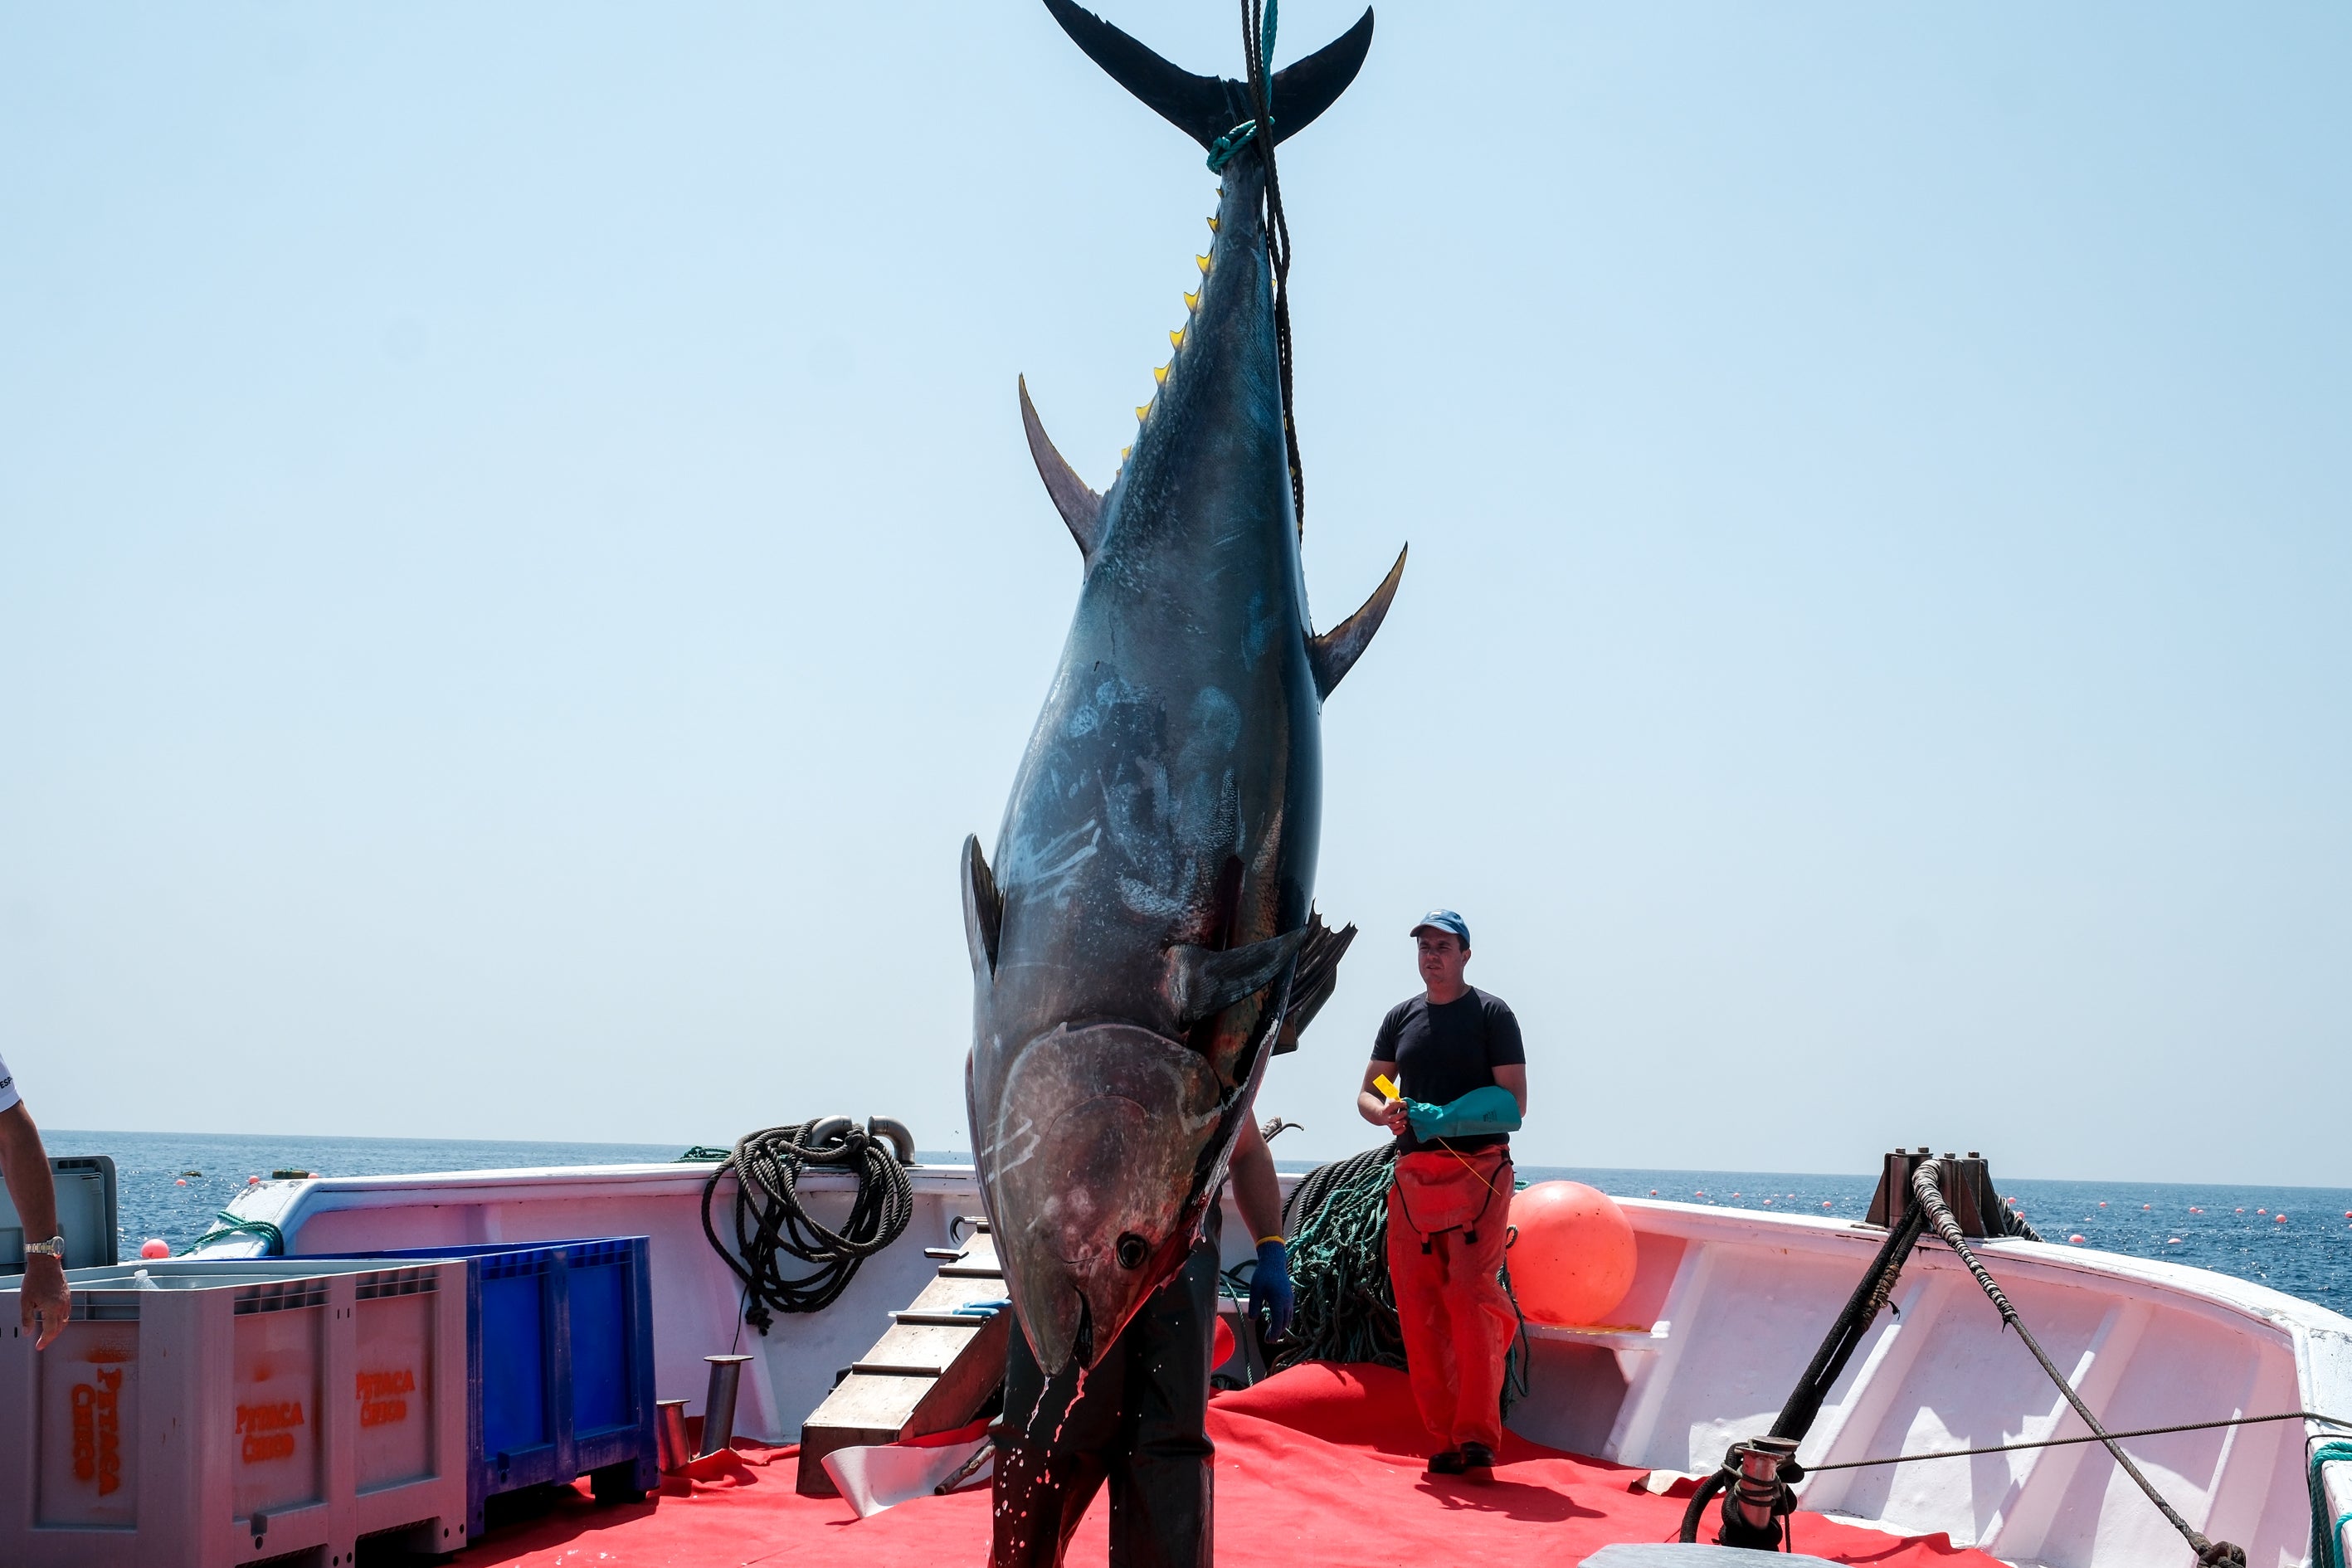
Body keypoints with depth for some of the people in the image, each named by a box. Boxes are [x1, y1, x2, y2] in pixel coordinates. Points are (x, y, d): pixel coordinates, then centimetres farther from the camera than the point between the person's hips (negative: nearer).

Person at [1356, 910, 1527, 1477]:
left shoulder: (1492, 1014, 3)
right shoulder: (1401, 1017, 17)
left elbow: (1512, 1103, -3)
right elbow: (1367, 1093, 18)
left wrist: (1440, 1119, -16)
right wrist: (1386, 1113, -7)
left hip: (1479, 1172, -5)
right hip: (1413, 1172, 5)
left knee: (1471, 1298, -14)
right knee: (1418, 1307, -1)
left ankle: (1477, 1435, -10)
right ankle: (1444, 1438, 5)